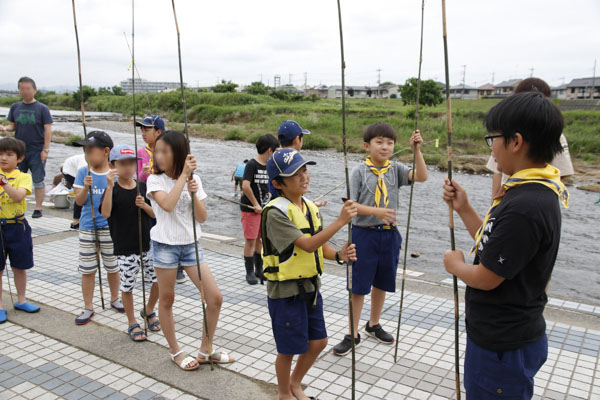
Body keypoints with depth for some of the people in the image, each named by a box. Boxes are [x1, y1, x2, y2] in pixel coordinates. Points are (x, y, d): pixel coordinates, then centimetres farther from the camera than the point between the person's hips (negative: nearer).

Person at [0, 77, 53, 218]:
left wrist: (45, 149, -11)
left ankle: (38, 208, 9)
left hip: (37, 152, -4)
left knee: (38, 181, 0)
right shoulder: (15, 107, 8)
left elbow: (48, 130, -5)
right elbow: (12, 126, 13)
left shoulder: (42, 108, -3)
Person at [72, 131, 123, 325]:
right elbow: (79, 201, -3)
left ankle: (114, 299, 32)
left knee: (112, 267, 11)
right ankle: (88, 307, 18)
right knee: (87, 270, 6)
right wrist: (85, 187, -17)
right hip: (87, 227, 2)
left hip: (109, 227, -1)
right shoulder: (83, 172, 2)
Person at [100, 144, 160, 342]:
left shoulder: (143, 187, 3)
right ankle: (132, 323, 26)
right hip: (125, 249, -3)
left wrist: (144, 205, -16)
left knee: (159, 280, 6)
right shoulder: (112, 190, -7)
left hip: (148, 244, 3)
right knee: (127, 287, 7)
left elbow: (155, 214, 5)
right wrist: (110, 186, -31)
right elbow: (105, 213, -24)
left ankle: (149, 311, 33)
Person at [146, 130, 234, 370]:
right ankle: (175, 352, 29)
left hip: (190, 244, 3)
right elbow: (167, 204, -27)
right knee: (167, 300, 8)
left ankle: (205, 351, 18)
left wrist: (194, 194, -17)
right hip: (165, 245, -3)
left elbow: (202, 218, -1)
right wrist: (183, 175, -24)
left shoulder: (194, 179, 3)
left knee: (215, 298, 0)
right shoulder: (155, 180, -7)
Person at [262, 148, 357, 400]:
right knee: (288, 348, 9)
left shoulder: (311, 207, 4)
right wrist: (341, 221, -31)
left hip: (310, 287, 7)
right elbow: (307, 245, -27)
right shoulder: (276, 212, -22)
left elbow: (321, 247, 8)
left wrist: (339, 255, -13)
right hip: (286, 291, -7)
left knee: (318, 342, 17)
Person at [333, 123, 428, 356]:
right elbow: (351, 205, -12)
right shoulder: (359, 171, -7)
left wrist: (416, 150, -20)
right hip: (364, 234, -4)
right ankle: (353, 335, 17)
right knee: (358, 286, 3)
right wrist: (376, 211, -25)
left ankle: (373, 325, 38)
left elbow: (422, 177, -11)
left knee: (381, 283, 17)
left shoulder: (395, 169, 3)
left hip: (389, 234, 4)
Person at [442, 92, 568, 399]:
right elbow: (493, 246, 10)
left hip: (502, 347, -9)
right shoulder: (536, 190, 3)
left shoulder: (524, 206, -29)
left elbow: (485, 278, -23)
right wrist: (463, 209, 3)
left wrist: (455, 264, -4)